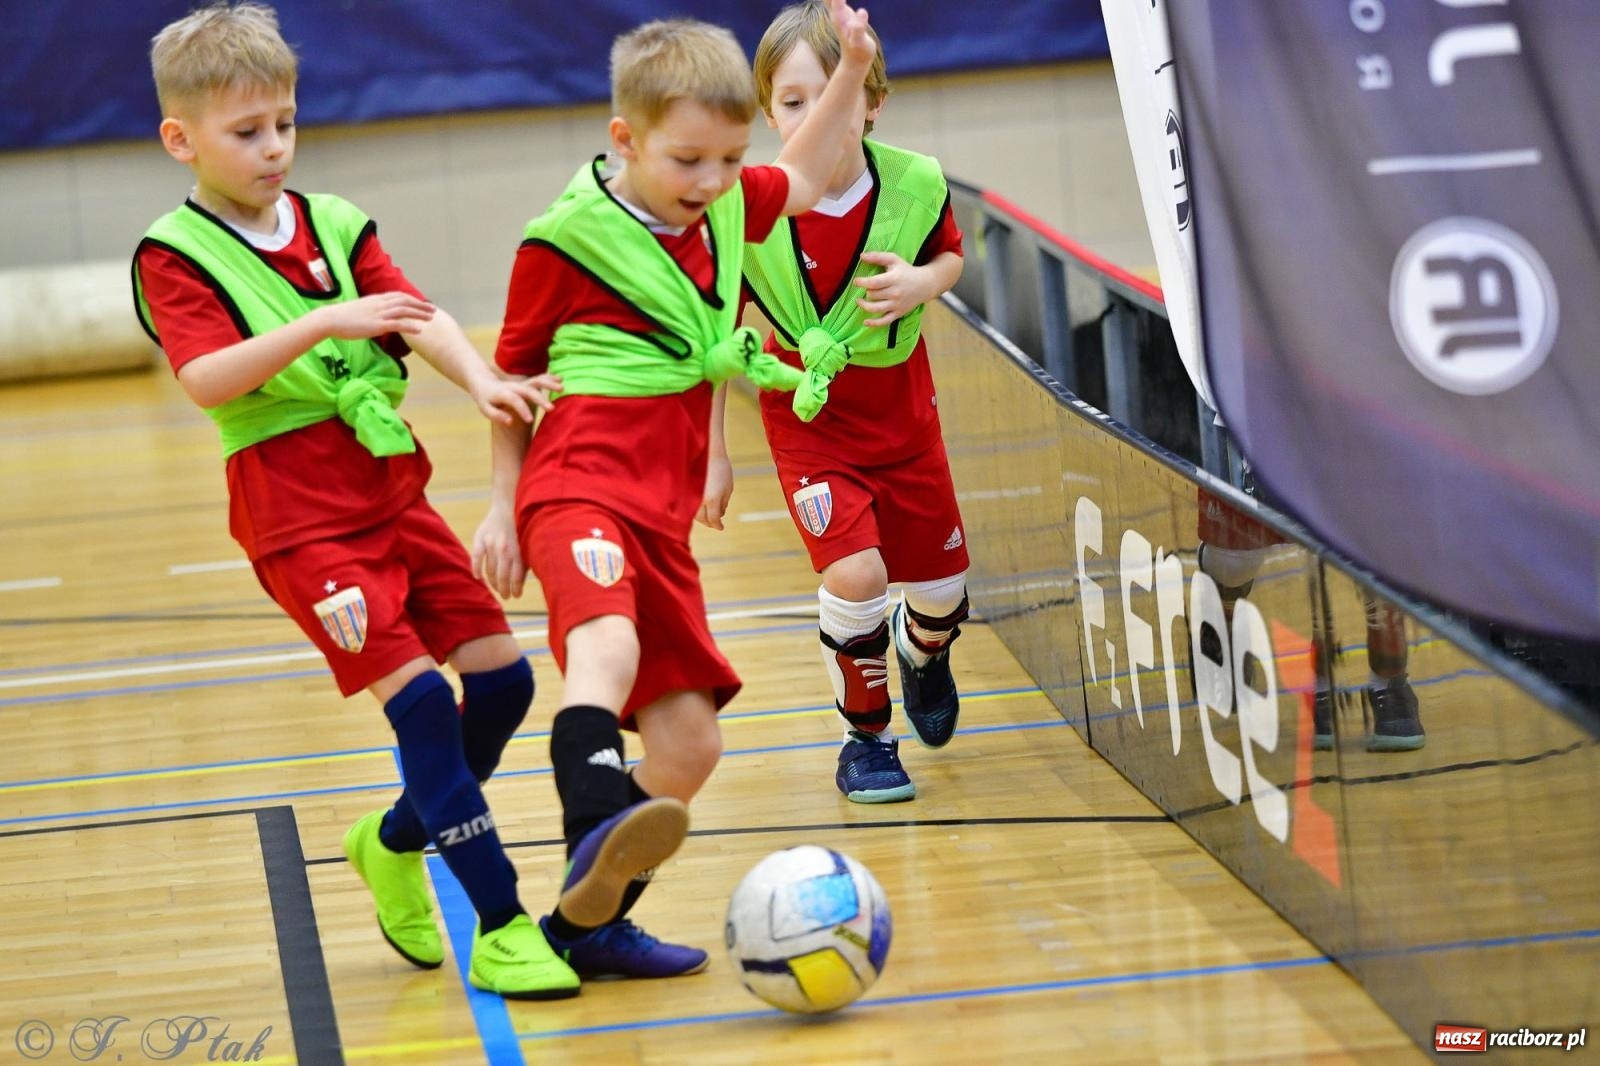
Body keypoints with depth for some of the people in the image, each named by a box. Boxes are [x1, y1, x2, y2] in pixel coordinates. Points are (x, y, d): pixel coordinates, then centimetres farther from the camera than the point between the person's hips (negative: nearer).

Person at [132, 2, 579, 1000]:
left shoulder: (333, 225, 10)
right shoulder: (174, 256, -6)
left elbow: (419, 316, -3)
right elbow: (207, 379, -21)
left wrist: (482, 381, -21)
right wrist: (322, 323, -32)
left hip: (392, 489, 6)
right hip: (299, 515, -6)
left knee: (501, 676, 5)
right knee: (420, 699, -14)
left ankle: (396, 842, 29)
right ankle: (501, 928, -10)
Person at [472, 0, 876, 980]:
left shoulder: (725, 208, 15)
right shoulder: (566, 240, -2)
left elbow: (802, 180, 36)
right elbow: (515, 373, 9)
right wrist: (504, 504, 9)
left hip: (662, 509, 7)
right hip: (582, 482, -7)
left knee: (689, 741, 4)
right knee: (607, 647, -37)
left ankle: (592, 924, 15)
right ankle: (598, 842, -58)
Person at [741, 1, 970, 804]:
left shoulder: (915, 185, -17)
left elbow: (950, 256, 5)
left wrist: (922, 283, -18)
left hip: (902, 413, 3)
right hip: (809, 422, -3)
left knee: (942, 585, 12)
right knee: (855, 572, -21)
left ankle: (923, 651, 52)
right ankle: (866, 737, 5)